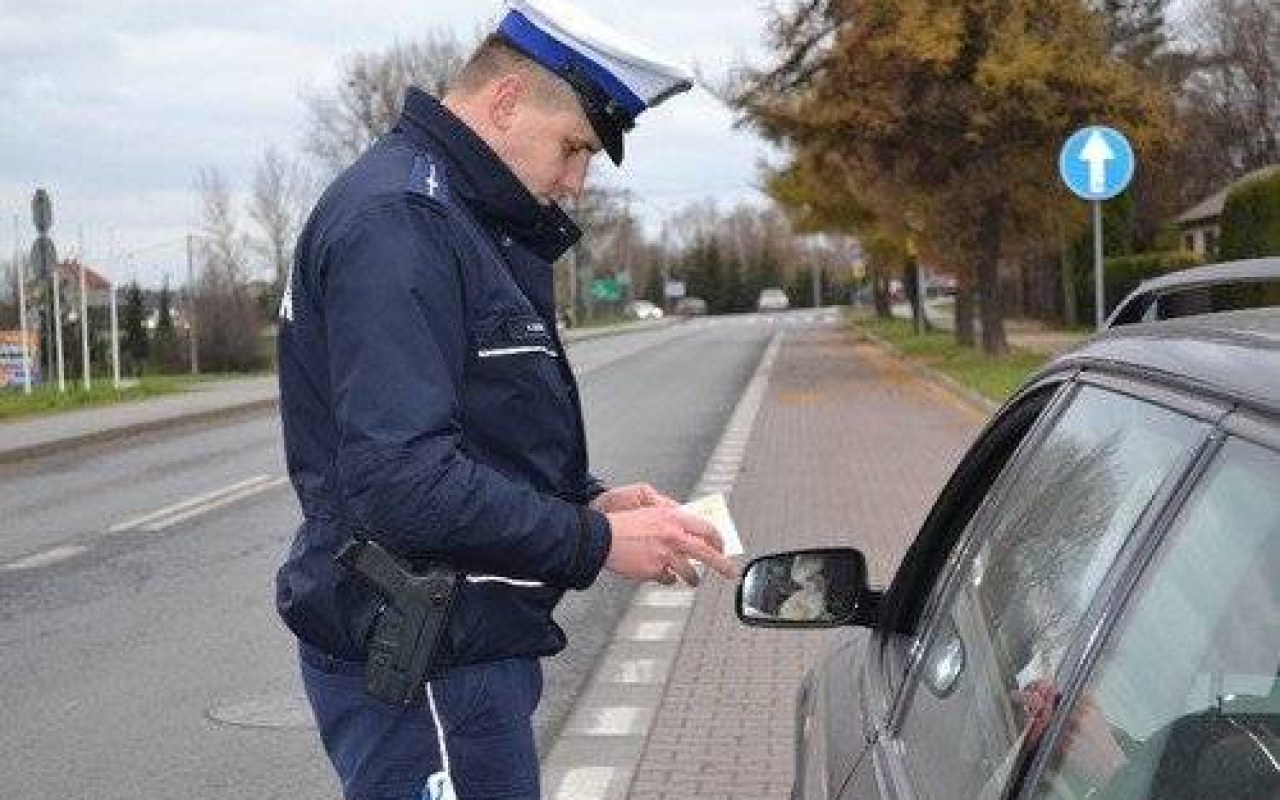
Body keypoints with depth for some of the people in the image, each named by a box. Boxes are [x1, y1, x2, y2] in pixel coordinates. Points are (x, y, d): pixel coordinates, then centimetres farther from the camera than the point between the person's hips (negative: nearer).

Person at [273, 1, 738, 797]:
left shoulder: (456, 218, 16)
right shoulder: (396, 218, -17)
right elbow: (402, 479, -26)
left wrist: (588, 500, 4)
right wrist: (597, 542, -18)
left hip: (460, 645, 10)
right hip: (424, 671, -10)